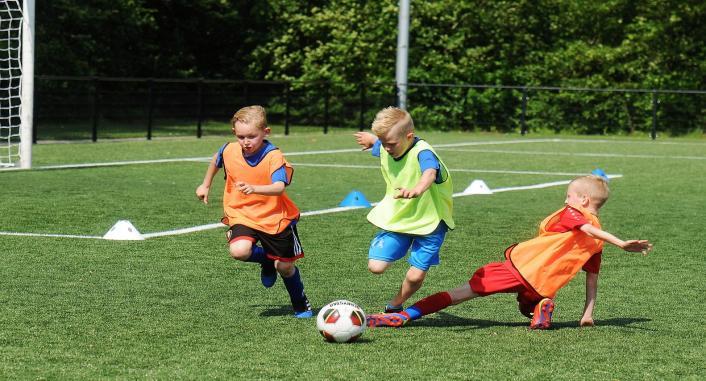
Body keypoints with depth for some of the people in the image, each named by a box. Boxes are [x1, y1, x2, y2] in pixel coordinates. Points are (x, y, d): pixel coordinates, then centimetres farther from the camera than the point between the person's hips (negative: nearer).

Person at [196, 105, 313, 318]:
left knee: (285, 267, 5)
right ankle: (267, 261, 9)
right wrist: (206, 185, 28)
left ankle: (301, 305, 34)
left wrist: (254, 188, -54)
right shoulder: (229, 151, -8)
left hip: (275, 217, -2)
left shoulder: (274, 157, -22)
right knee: (239, 251, -27)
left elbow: (279, 188, -37)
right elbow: (216, 160, 18)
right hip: (242, 215, 3)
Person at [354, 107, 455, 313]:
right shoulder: (385, 149, -7)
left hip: (429, 221, -5)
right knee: (376, 266, -10)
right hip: (397, 219, 5)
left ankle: (395, 306, 26)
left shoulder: (422, 153, -29)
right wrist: (371, 139, 46)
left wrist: (418, 188, -76)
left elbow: (430, 173, -53)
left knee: (415, 276, -6)